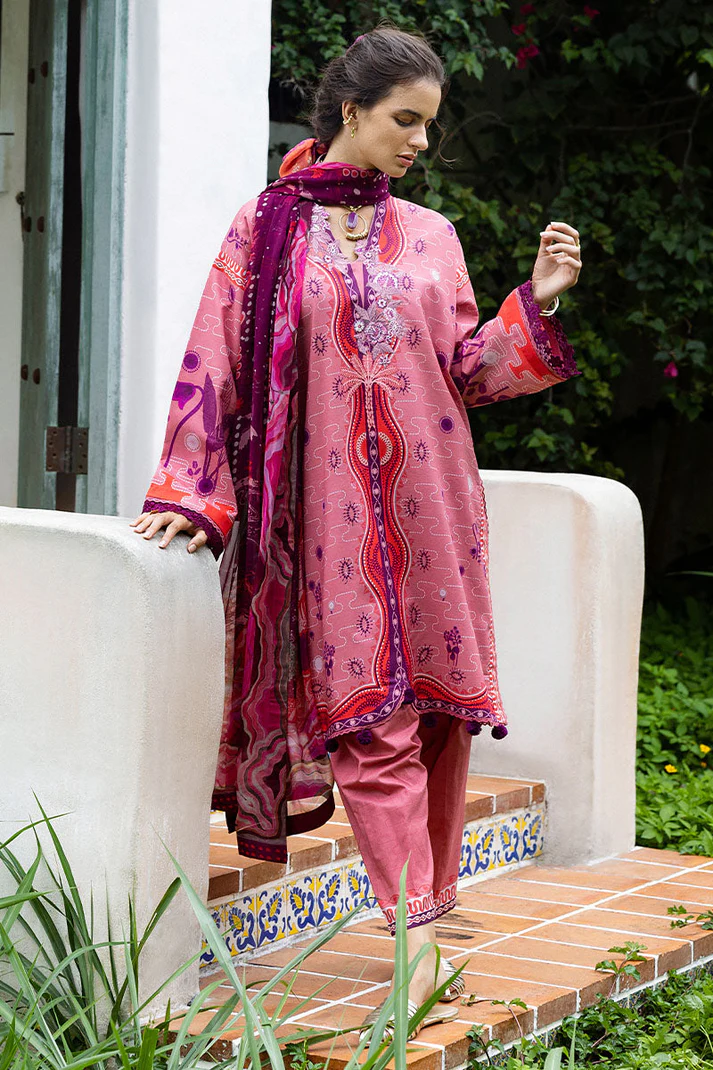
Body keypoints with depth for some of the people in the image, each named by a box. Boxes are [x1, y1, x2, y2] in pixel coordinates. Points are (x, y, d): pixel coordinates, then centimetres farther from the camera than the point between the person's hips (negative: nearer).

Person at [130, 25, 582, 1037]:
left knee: (436, 708, 3)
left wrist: (536, 302, -3)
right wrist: (193, 492, -6)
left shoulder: (429, 235, 11)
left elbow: (462, 372, 10)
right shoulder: (267, 227, 3)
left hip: (429, 501, 3)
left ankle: (429, 908, 16)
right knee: (368, 714, -8)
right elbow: (217, 364, 1)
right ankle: (420, 941, -11)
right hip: (333, 507, -3)